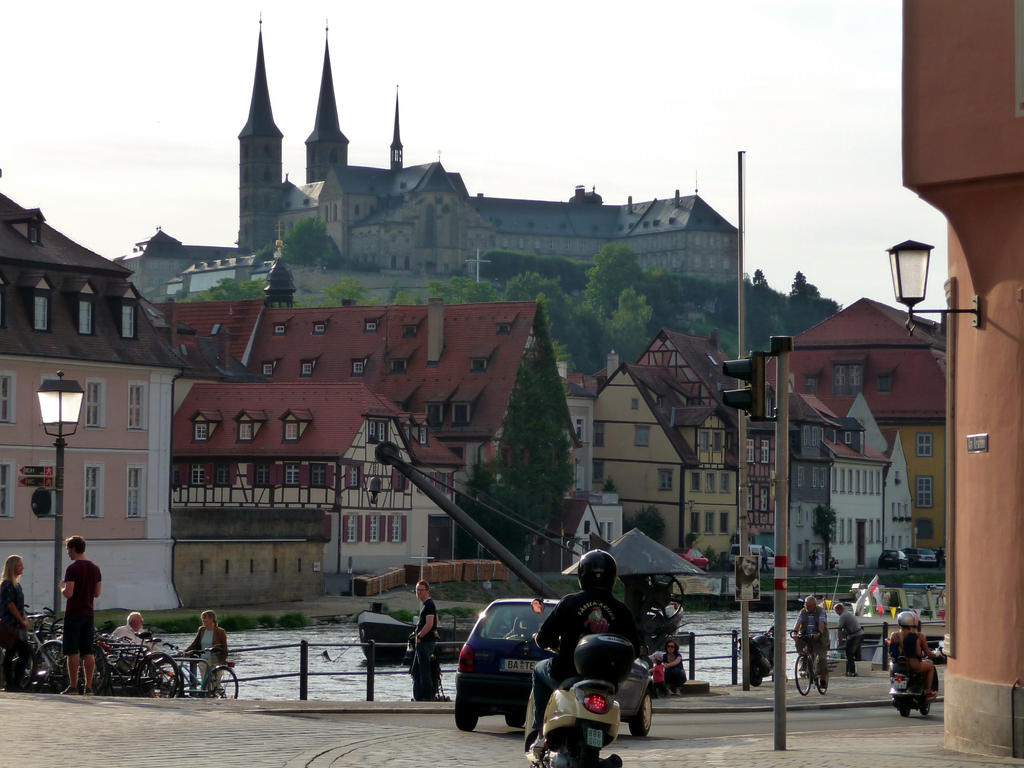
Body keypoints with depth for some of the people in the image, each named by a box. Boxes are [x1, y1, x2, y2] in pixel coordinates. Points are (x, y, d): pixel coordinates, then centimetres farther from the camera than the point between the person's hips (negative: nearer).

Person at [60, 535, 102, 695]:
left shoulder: (72, 569, -12)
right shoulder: (95, 568, 9)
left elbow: (68, 593, -18)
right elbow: (97, 593, 11)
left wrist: (62, 587, 1)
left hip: (73, 614, -6)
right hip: (88, 613, 6)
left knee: (72, 652, -3)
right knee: (88, 652, 6)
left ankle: (73, 686, -4)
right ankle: (89, 686, 4)